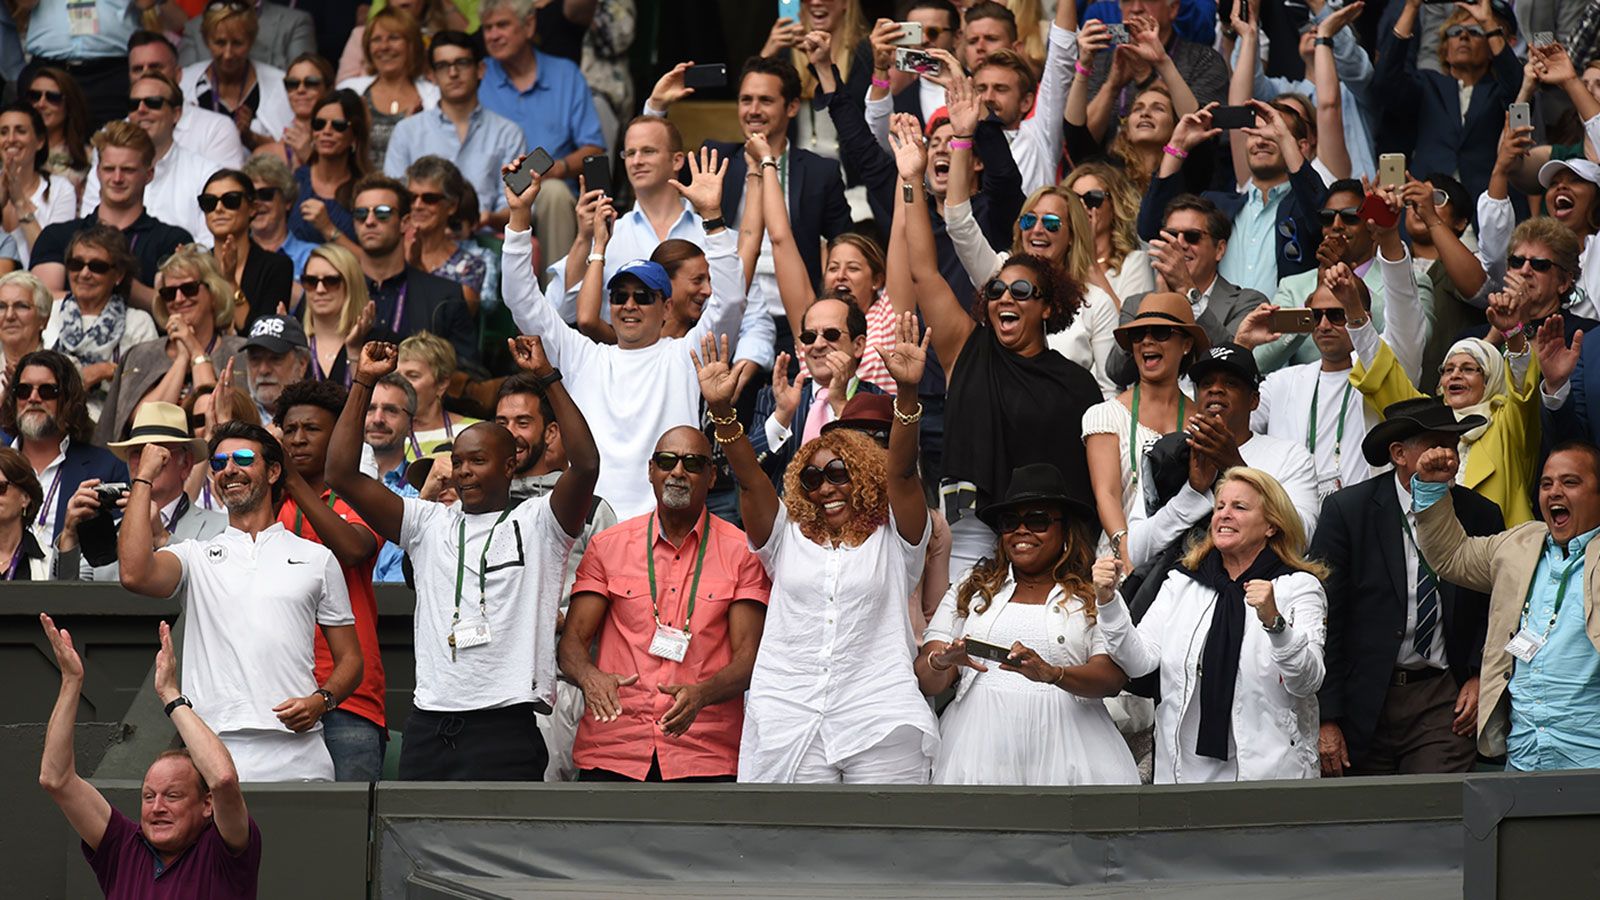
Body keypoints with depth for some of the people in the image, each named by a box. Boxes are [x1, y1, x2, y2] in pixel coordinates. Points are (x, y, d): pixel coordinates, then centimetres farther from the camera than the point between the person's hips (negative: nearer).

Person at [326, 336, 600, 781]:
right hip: (428, 726, 4)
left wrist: (547, 377, -13)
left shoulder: (537, 523, 5)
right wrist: (363, 383, 5)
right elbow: (342, 474, 10)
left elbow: (586, 465, -12)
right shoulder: (429, 523, 16)